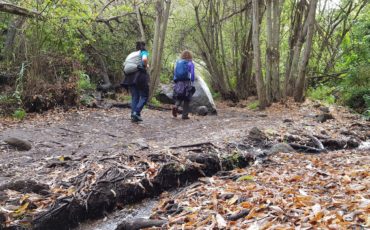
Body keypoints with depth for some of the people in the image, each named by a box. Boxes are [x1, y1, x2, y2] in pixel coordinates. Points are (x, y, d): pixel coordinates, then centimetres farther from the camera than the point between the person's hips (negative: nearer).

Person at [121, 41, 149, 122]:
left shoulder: (131, 54, 21)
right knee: (144, 96, 2)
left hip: (130, 77, 6)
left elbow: (124, 65, 15)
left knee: (134, 97, 9)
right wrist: (146, 66, -2)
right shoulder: (143, 52, 4)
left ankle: (133, 115, 4)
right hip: (139, 76, -6)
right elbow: (144, 59, -19)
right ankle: (137, 112, -14)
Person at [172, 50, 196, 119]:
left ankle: (176, 106, -14)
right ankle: (185, 115, 6)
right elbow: (192, 75, -6)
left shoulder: (178, 63, 9)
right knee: (187, 100, 7)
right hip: (187, 83, -3)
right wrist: (192, 82, 7)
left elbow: (175, 73, 10)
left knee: (179, 98, 15)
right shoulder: (190, 63, -2)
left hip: (178, 83, 3)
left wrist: (175, 81, 16)